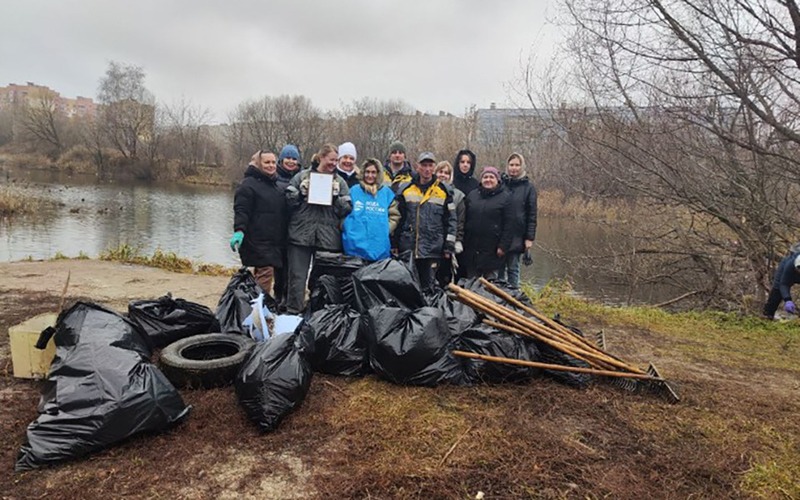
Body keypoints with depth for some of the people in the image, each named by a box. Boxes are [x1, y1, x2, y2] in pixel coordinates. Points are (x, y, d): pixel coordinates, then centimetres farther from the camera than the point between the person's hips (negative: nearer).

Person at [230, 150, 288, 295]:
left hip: (275, 242, 8)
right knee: (265, 273, -15)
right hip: (258, 242, -8)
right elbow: (241, 210, -14)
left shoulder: (276, 185, 21)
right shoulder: (249, 184, -5)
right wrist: (239, 230, -28)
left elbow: (283, 212, 30)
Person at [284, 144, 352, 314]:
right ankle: (293, 312, 11)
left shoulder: (340, 182, 9)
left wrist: (336, 196, -10)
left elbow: (346, 210, 3)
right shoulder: (302, 176, 6)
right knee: (297, 277, 1)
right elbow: (288, 200, 5)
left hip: (328, 238, 1)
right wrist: (301, 192, -10)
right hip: (301, 235, -1)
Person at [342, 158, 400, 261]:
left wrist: (386, 229, -2)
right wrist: (347, 228, -3)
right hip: (355, 244, -1)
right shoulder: (354, 190, 8)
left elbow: (394, 216, 11)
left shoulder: (387, 192, 11)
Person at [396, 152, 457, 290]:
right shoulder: (405, 189, 6)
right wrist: (394, 245, 6)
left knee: (427, 287, 5)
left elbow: (452, 220, 4)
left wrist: (449, 246, -1)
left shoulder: (444, 191, 4)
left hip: (432, 249, -1)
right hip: (407, 248, 1)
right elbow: (397, 218, 9)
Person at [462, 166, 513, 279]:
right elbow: (464, 220, 12)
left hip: (492, 250, -4)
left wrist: (503, 246, -12)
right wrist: (462, 243, 7)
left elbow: (508, 224, -6)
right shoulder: (472, 195, 11)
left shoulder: (505, 197, -1)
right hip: (471, 248, 4)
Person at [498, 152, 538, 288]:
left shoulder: (528, 187, 1)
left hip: (517, 236, -2)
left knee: (513, 269, 6)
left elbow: (532, 214, 0)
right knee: (499, 268, 7)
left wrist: (530, 238, -6)